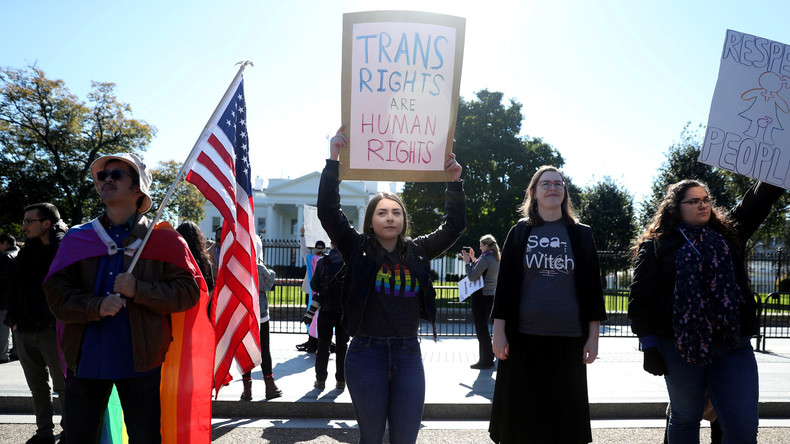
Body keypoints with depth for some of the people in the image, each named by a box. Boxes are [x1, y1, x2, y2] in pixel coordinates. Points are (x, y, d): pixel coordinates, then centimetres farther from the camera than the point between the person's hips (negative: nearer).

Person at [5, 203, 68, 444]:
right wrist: (13, 320, 8)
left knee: (62, 385, 3)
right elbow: (14, 287, 17)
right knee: (37, 386, 16)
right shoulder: (25, 253, 12)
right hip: (24, 332, 7)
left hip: (52, 331, -7)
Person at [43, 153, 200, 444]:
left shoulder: (163, 239, 0)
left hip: (140, 362, -2)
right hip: (86, 360, 3)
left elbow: (188, 292, -7)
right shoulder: (77, 238, 8)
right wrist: (96, 306, -17)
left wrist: (139, 290, -20)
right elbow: (56, 294, 1)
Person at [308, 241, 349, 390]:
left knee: (323, 345, 10)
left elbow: (313, 287, -3)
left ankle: (320, 380, 12)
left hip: (326, 310, 0)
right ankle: (341, 381, 13)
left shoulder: (322, 262, -5)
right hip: (345, 310, 0)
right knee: (342, 345, 9)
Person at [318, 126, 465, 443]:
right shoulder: (357, 249, 0)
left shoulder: (417, 251, 7)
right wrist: (333, 161, -16)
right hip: (366, 354, -2)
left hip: (408, 355, 2)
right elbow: (328, 213, -10)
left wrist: (454, 183, -3)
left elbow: (454, 227, 7)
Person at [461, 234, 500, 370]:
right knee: (484, 327, 17)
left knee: (481, 329, -3)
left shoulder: (485, 259, -17)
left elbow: (472, 277, -17)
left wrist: (467, 262, -5)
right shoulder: (496, 259, 12)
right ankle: (489, 358, 24)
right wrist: (473, 259, 17)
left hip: (481, 296, -9)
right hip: (491, 295, 9)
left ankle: (485, 361, 2)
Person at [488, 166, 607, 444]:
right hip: (524, 337, 0)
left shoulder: (581, 235, 8)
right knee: (521, 417, 5)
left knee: (564, 414, 6)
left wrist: (593, 337, 1)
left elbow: (592, 287, 8)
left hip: (568, 339, 0)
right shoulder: (519, 233, 7)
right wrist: (499, 332, -1)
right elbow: (504, 283, 5)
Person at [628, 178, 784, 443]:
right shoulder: (655, 245, 2)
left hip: (734, 346, 3)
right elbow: (640, 298, -2)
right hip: (681, 347, -3)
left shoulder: (729, 233, 14)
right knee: (685, 419, 12)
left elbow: (760, 198, 8)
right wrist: (649, 347, -7)